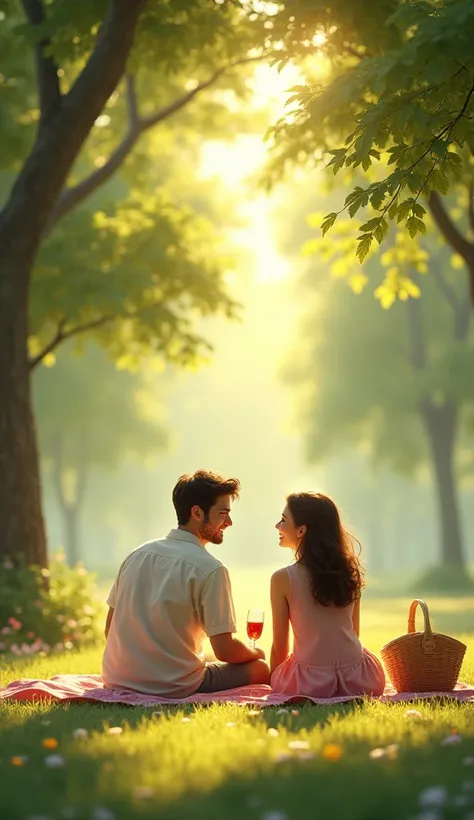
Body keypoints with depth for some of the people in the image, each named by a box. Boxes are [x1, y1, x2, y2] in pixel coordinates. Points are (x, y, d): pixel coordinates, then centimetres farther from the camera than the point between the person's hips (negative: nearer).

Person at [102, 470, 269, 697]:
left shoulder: (137, 555, 7)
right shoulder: (210, 569, -13)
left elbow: (110, 628, 12)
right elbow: (225, 650, -12)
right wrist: (255, 653, 10)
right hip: (172, 688, -7)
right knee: (260, 669, 9)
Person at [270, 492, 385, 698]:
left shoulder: (283, 579, -9)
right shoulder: (350, 573, 3)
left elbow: (280, 646, -3)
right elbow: (353, 633, 13)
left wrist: (275, 683, 14)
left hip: (311, 684, -5)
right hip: (358, 680, 5)